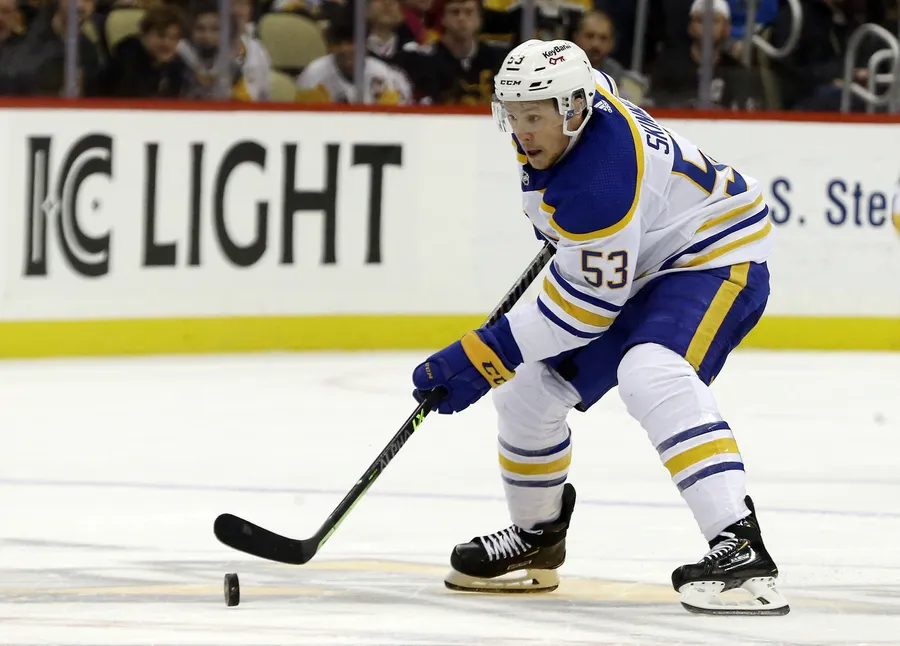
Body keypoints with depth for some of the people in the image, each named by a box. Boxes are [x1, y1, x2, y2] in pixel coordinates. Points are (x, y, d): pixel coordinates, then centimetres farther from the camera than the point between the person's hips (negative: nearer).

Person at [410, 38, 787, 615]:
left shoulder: (597, 186, -34)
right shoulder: (570, 96, -8)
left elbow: (586, 306, -29)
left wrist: (484, 357, -26)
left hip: (718, 256, -10)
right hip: (639, 261, 10)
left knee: (650, 373, -37)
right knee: (527, 388, 6)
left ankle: (740, 547, -45)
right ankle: (536, 535, 29)